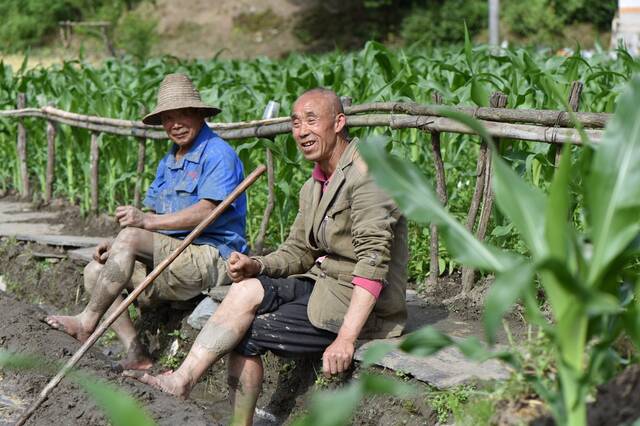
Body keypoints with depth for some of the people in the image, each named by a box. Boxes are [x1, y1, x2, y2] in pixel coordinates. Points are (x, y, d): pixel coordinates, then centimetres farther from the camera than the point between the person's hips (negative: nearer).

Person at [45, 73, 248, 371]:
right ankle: (137, 357, -9)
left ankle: (87, 322, -14)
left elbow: (206, 212, -22)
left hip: (213, 258, -10)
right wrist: (117, 247, -3)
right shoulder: (168, 163, 20)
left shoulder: (218, 154, -8)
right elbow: (155, 222, 15)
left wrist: (149, 221, -27)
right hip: (175, 259, 10)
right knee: (94, 272, 2)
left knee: (130, 237, -26)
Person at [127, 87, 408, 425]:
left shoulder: (365, 173, -16)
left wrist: (346, 337, -29)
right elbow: (297, 252, 15)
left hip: (362, 305, -8)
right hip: (323, 284, 8)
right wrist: (257, 265, -9)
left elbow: (373, 261, -24)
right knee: (247, 289, -13)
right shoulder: (314, 187, 13)